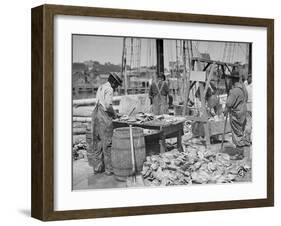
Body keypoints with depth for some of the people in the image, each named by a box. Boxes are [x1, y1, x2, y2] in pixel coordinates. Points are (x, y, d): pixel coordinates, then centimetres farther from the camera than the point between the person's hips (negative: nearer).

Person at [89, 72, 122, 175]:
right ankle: (108, 169, 2)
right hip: (104, 117, -9)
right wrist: (114, 114, -4)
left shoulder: (101, 88, 19)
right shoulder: (109, 89, -10)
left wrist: (112, 113, 20)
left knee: (97, 143, 13)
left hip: (96, 115, 9)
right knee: (107, 143, -2)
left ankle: (97, 167, 17)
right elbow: (108, 105, -21)